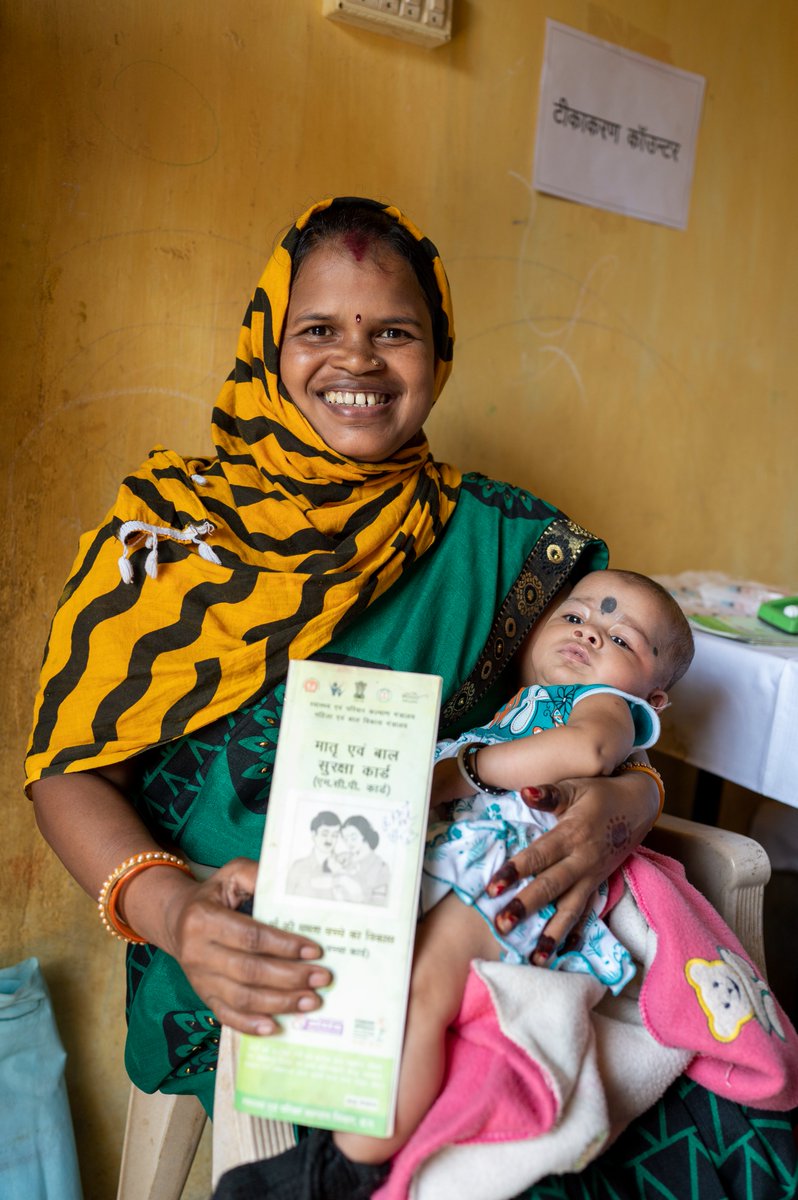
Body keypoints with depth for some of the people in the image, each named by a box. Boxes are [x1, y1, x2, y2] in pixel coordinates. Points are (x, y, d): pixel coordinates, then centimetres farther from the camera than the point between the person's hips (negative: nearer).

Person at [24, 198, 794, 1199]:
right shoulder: (170, 519, 1)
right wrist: (170, 908, -20)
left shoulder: (501, 540, 4)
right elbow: (71, 767, -1)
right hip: (238, 991, -2)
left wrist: (626, 804, -15)